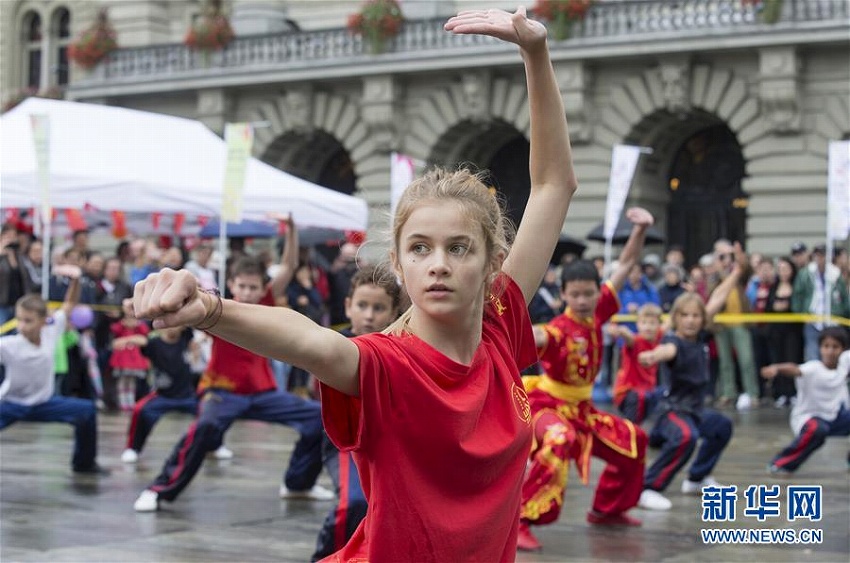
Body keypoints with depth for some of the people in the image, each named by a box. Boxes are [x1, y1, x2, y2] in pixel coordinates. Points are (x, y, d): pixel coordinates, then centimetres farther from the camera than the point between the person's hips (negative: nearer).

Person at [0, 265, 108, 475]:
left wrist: (75, 280, -19)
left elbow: (69, 304, -3)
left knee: (86, 410, -7)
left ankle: (84, 463, 11)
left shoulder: (51, 332, -15)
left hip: (43, 403, 4)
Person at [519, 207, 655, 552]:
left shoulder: (597, 313, -7)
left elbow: (626, 265, -2)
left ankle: (606, 509, 33)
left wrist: (640, 230, -14)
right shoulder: (559, 330, -26)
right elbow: (537, 337, -51)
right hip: (549, 406, -8)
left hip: (582, 409, 8)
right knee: (558, 444, -39)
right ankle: (518, 522, -36)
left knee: (633, 441, 17)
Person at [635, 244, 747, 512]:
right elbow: (667, 350, -49)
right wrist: (653, 355, -73)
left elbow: (717, 299, 10)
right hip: (674, 409, -10)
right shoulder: (675, 342, -23)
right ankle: (648, 489, -34)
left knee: (722, 427, 32)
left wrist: (737, 270, 17)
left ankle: (696, 479, 42)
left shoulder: (699, 337, 0)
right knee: (686, 437, -38)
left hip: (696, 410, 10)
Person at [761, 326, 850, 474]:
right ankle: (781, 462, -19)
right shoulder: (812, 369, -28)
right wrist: (776, 368, -69)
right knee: (817, 429, -38)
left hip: (836, 416, 7)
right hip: (808, 417, -7)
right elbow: (795, 369, -49)